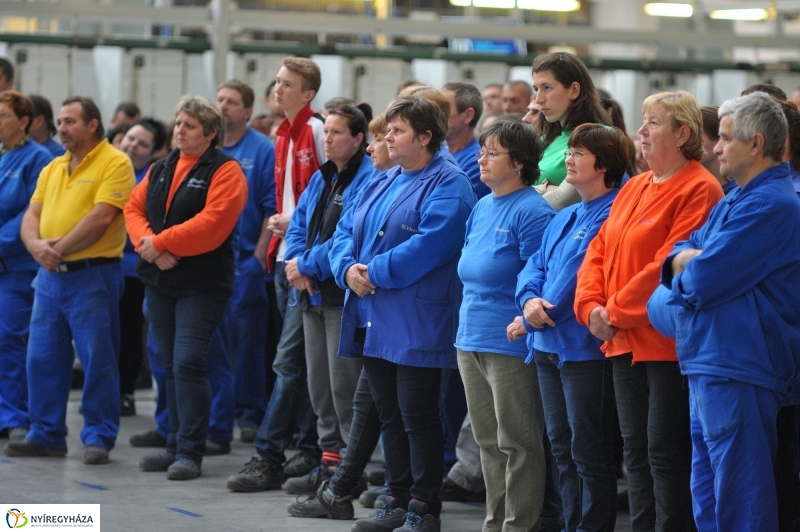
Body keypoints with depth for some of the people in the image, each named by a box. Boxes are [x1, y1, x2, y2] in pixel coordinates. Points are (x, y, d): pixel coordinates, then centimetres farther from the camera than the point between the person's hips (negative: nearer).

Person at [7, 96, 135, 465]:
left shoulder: (114, 163, -7)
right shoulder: (52, 168, 17)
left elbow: (102, 216, -17)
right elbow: (31, 216, 11)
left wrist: (59, 248, -16)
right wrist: (36, 245, -11)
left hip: (93, 275, -7)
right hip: (50, 275, 7)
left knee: (97, 360, -4)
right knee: (42, 358, 8)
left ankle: (99, 438, 2)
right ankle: (45, 435, 17)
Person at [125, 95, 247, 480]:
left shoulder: (224, 171, -7)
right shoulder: (160, 170, 16)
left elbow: (212, 223, -19)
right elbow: (134, 209, 9)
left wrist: (161, 243, -17)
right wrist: (147, 243, -11)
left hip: (202, 284, -7)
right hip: (159, 280, 7)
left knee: (188, 363, -13)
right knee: (170, 364, 11)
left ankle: (190, 452, -9)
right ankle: (177, 445, 18)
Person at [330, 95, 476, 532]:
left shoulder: (447, 185, -9)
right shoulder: (382, 183, 18)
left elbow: (430, 244, -22)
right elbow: (346, 231, 15)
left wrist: (377, 272, -18)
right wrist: (348, 269, -6)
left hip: (415, 326, -8)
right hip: (373, 322, 8)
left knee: (417, 415, -4)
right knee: (389, 414, 12)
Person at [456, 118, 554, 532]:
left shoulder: (531, 212, -13)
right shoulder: (481, 208, 14)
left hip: (510, 343, -9)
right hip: (471, 340, 9)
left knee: (517, 443, -1)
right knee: (488, 441, 14)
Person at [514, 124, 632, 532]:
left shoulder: (613, 215, -14)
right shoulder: (564, 218, 17)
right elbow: (536, 264, 16)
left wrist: (536, 317, -10)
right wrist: (529, 300, -7)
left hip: (584, 347, -10)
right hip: (548, 345, 10)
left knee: (589, 451, -4)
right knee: (561, 445, 14)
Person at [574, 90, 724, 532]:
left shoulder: (698, 190, -13)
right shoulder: (634, 188, 15)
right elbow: (600, 249, 14)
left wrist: (618, 312, -14)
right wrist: (591, 305, -2)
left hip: (667, 342, -9)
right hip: (625, 342, 9)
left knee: (666, 453, -5)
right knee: (636, 450, 13)